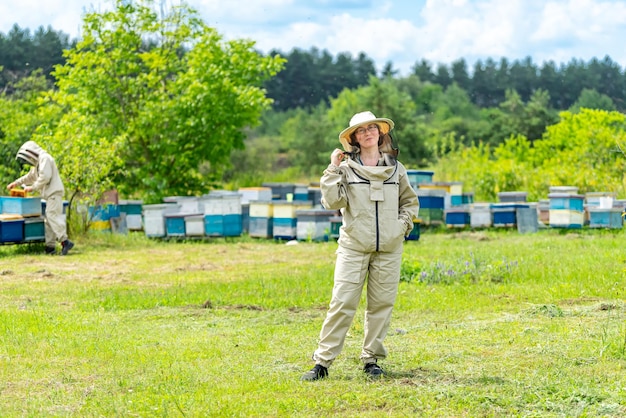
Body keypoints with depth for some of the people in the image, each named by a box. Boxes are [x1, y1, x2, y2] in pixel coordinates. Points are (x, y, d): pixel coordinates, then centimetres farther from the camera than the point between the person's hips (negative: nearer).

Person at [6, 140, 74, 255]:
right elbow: (30, 176, 35)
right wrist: (16, 183, 29)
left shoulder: (45, 158, -9)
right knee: (48, 220, 8)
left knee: (53, 216, -18)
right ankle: (50, 246, 7)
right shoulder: (38, 162, 24)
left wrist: (33, 187, -11)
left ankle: (65, 241, -25)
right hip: (50, 194, 10)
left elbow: (45, 177, -18)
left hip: (54, 192, -10)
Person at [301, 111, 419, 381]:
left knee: (382, 304, 4)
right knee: (342, 303, -8)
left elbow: (410, 201, 22)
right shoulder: (346, 168, 2)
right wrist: (333, 170, -10)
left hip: (389, 248, 3)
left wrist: (403, 223, 5)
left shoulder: (395, 168, 10)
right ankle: (322, 361, -3)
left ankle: (371, 359, 16)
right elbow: (332, 201, -10)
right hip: (354, 246, -3)